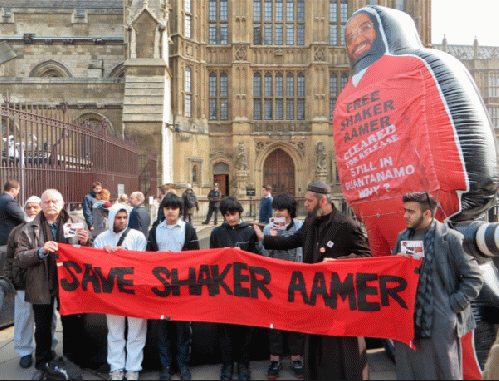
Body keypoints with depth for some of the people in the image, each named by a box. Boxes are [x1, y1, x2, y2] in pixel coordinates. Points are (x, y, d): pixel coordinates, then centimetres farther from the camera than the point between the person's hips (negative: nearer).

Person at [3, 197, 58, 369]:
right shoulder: (17, 231, 9)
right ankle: (25, 351, 25)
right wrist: (8, 280, 7)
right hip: (23, 283, 2)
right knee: (23, 316, 8)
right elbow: (10, 257, 12)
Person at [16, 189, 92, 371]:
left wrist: (85, 242, -17)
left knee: (72, 325, 5)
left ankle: (72, 361, 24)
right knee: (43, 327, 12)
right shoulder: (30, 229, 5)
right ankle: (43, 361, 31)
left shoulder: (77, 223, 4)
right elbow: (20, 258, -2)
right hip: (42, 286, 1)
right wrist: (41, 251, -18)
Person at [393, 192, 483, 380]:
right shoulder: (403, 237, 11)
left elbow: (473, 278, -4)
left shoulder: (451, 238, -6)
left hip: (441, 323, -5)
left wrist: (454, 305, -10)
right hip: (406, 322, 5)